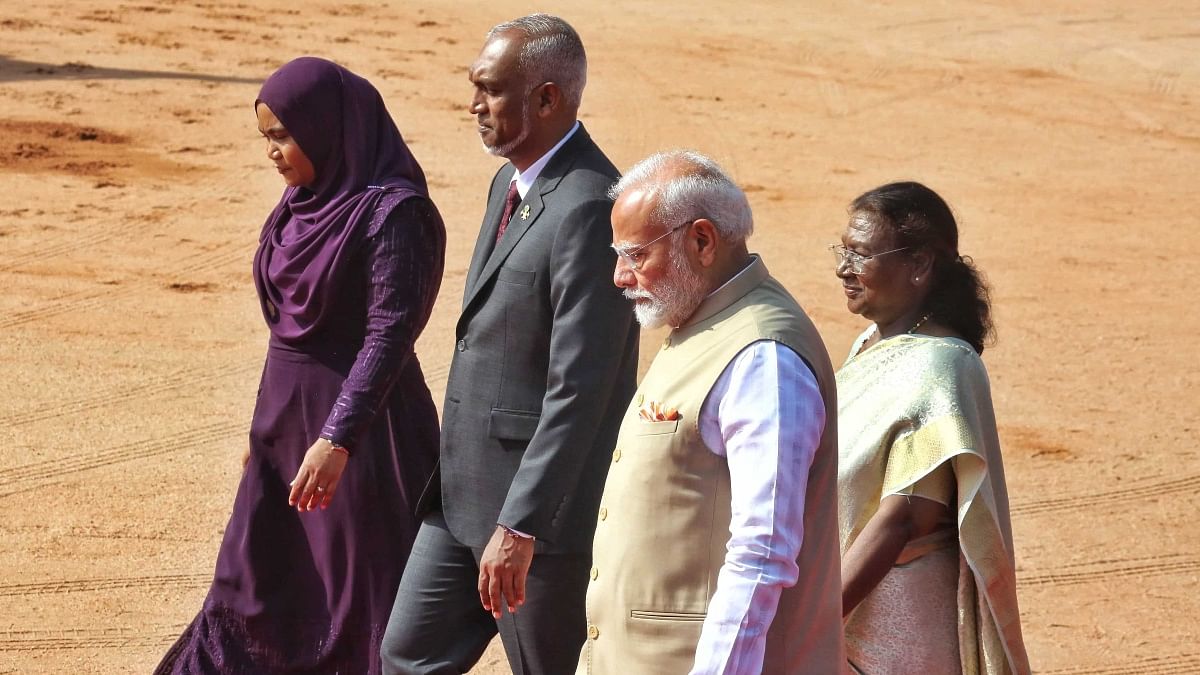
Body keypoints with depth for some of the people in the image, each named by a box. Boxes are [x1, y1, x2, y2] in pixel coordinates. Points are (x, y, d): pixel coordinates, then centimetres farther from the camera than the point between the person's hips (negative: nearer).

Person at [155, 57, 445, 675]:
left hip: (361, 418, -8)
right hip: (287, 414, 8)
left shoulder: (393, 212, -18)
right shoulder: (305, 199, 7)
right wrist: (266, 423, 19)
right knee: (255, 579, 15)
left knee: (368, 593, 4)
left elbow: (388, 335, -23)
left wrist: (337, 439, -29)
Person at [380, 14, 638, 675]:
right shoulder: (511, 183, 10)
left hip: (544, 501, -10)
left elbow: (577, 391, -25)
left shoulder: (589, 208, -22)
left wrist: (519, 527, -26)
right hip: (465, 493, 10)